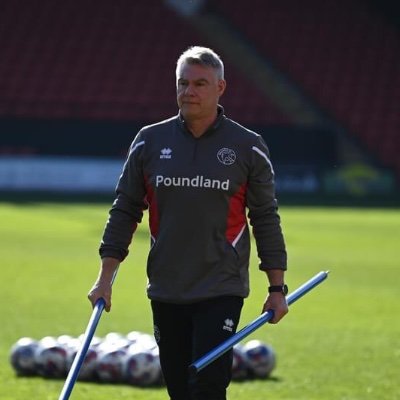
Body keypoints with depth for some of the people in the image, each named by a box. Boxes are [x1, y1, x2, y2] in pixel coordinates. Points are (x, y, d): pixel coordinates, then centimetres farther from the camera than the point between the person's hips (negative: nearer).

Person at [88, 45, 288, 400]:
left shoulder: (248, 147, 1)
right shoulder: (150, 141, 6)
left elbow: (266, 218, 5)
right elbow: (125, 210, 11)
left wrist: (277, 288, 3)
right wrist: (105, 278, 6)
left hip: (221, 291, -3)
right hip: (165, 291, 3)